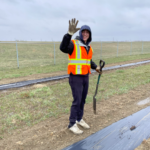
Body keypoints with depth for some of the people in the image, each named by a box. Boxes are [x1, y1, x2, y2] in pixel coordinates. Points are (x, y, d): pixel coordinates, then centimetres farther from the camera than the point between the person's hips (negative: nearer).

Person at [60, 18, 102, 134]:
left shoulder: (88, 47, 10)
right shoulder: (73, 44, -13)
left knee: (83, 99, 13)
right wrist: (70, 33, -47)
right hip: (75, 77, -7)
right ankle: (72, 124, 8)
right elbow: (63, 48, -36)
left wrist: (95, 67, 8)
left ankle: (79, 119, 29)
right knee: (77, 101, -6)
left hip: (85, 77, 7)